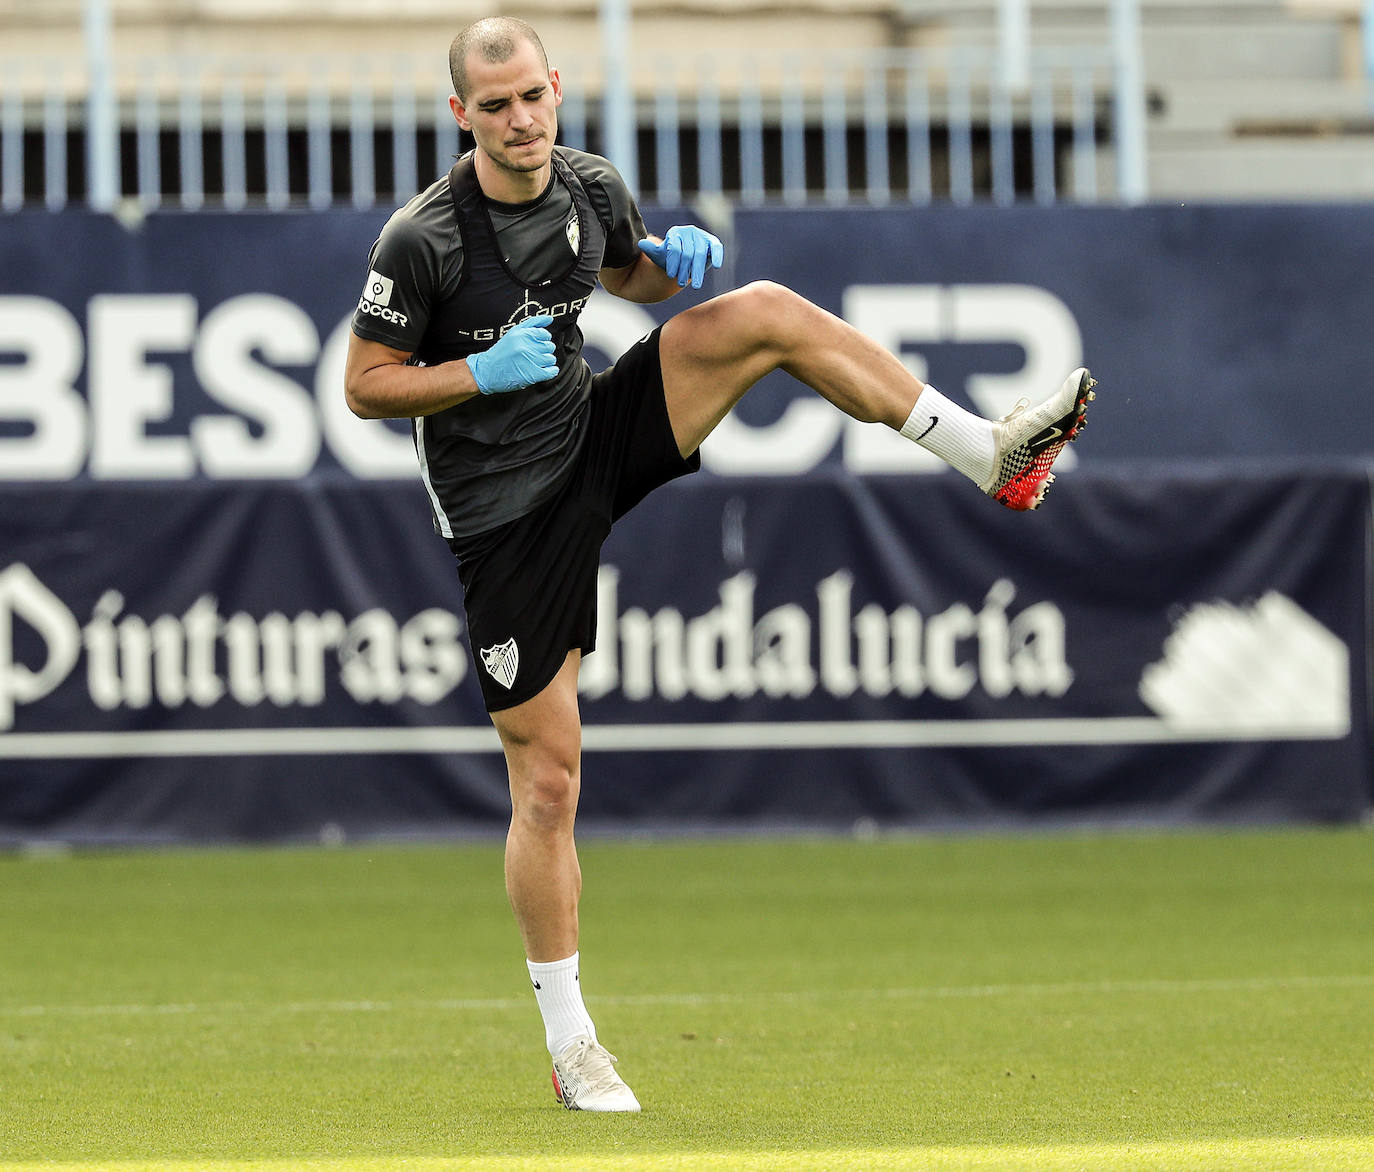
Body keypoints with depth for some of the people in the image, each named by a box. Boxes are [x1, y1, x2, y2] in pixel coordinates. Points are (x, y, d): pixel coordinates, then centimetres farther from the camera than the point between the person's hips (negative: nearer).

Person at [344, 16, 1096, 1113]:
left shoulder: (593, 188, -3)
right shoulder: (421, 241, -18)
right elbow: (365, 385, -10)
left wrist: (677, 258, -4)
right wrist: (482, 372, -23)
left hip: (596, 438, 5)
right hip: (506, 515, -5)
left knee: (764, 312, -13)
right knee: (549, 777, -4)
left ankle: (992, 453, -7)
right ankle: (570, 1044, 8)